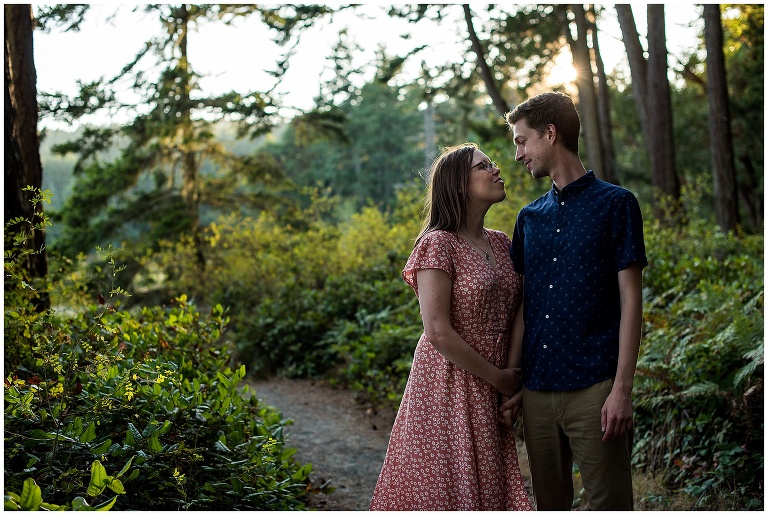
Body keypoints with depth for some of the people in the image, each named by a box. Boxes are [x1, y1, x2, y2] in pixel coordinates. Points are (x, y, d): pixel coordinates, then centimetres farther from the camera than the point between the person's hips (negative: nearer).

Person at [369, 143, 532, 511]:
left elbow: (514, 315, 14)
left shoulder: (501, 243, 10)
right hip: (449, 386, -7)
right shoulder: (439, 245, -12)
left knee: (489, 488, 11)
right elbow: (438, 332, -19)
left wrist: (515, 378, 0)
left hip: (492, 393, 7)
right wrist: (498, 378, -13)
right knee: (445, 487, 0)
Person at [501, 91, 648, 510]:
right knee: (549, 503, 12)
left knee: (609, 503, -1)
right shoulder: (529, 218, 14)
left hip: (593, 388, -5)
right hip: (537, 390, 5)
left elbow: (630, 299, -5)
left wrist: (622, 388, -12)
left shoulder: (615, 204, -1)